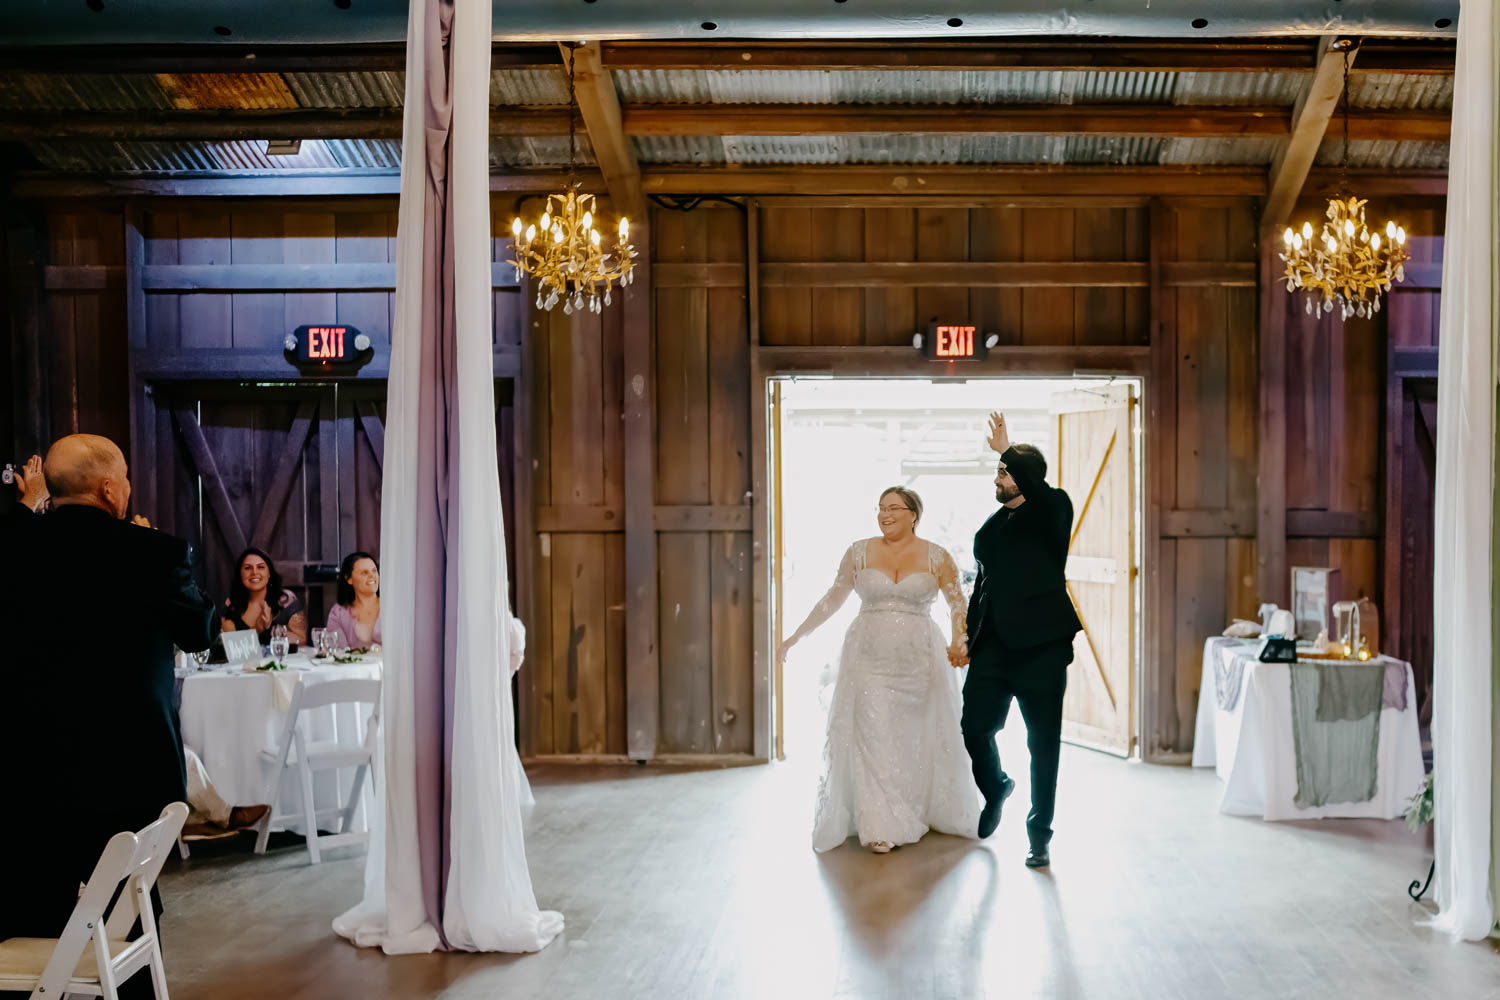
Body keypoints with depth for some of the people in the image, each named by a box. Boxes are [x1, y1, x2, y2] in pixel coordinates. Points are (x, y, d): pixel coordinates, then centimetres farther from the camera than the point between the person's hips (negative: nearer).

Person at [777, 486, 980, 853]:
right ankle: (882, 827, -4)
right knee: (873, 738, -6)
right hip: (869, 659, 0)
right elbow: (833, 599, 9)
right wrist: (797, 636, 7)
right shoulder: (860, 553, 4)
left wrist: (959, 643, -13)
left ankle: (926, 812, 26)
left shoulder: (936, 558, 2)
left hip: (919, 661, 0)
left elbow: (958, 605, 4)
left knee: (921, 740, 7)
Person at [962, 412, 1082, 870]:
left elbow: (1040, 491, -28)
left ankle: (1039, 836, 15)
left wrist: (1008, 450, -26)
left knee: (1043, 746, 3)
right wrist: (967, 639, 18)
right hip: (994, 647, 5)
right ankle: (996, 789, 33)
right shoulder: (990, 526, 16)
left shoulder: (1052, 511, -3)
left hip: (1041, 647, -5)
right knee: (974, 728, 2)